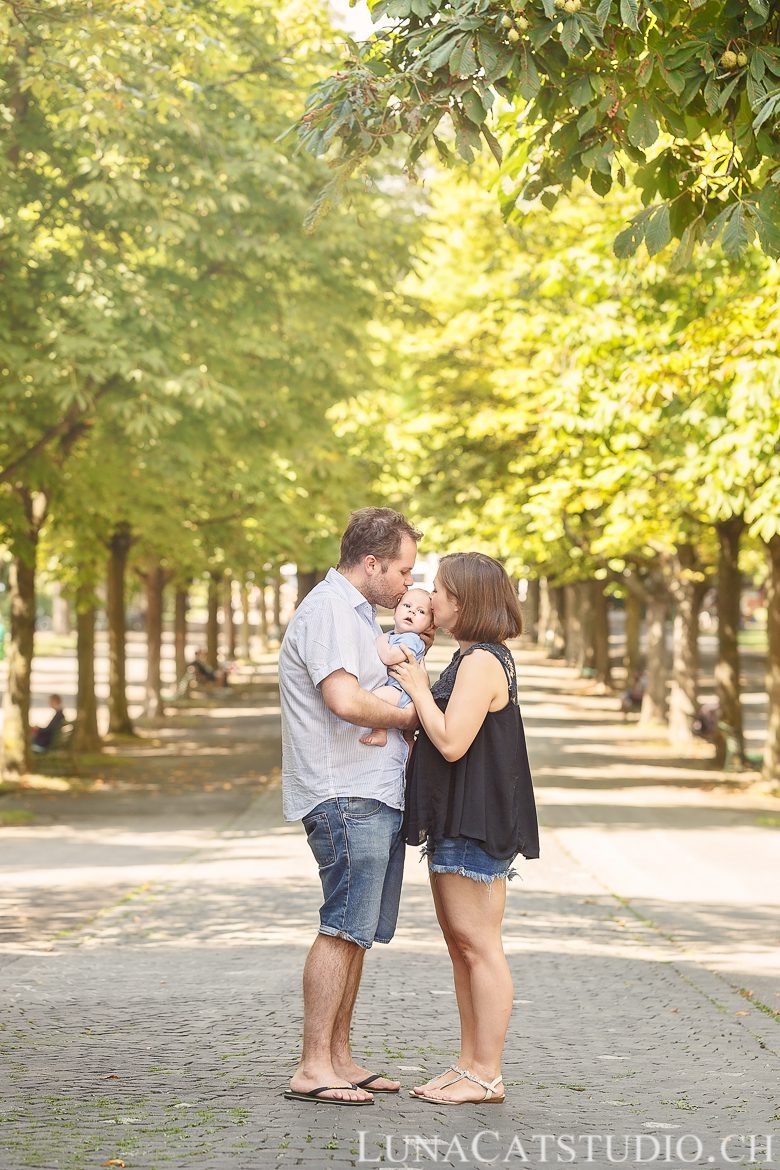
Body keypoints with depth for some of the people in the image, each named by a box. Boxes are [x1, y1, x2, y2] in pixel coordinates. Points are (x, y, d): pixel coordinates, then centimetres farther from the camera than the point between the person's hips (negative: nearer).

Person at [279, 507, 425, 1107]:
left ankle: (339, 1057, 16)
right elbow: (345, 700, -24)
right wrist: (406, 716, -9)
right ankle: (312, 1068, -8)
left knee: (358, 933, 11)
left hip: (377, 797, 10)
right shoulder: (328, 609, -11)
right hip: (346, 797, -10)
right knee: (344, 929, -11)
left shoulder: (357, 613, 22)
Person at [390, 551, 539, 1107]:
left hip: (476, 827, -11)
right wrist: (420, 683, 10)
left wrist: (420, 690, -12)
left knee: (478, 945, -7)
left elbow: (451, 742, -23)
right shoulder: (473, 658, 17)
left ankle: (487, 1075, -3)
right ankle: (470, 1063, 20)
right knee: (461, 945, 14)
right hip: (456, 823, 11)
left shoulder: (482, 662, -16)